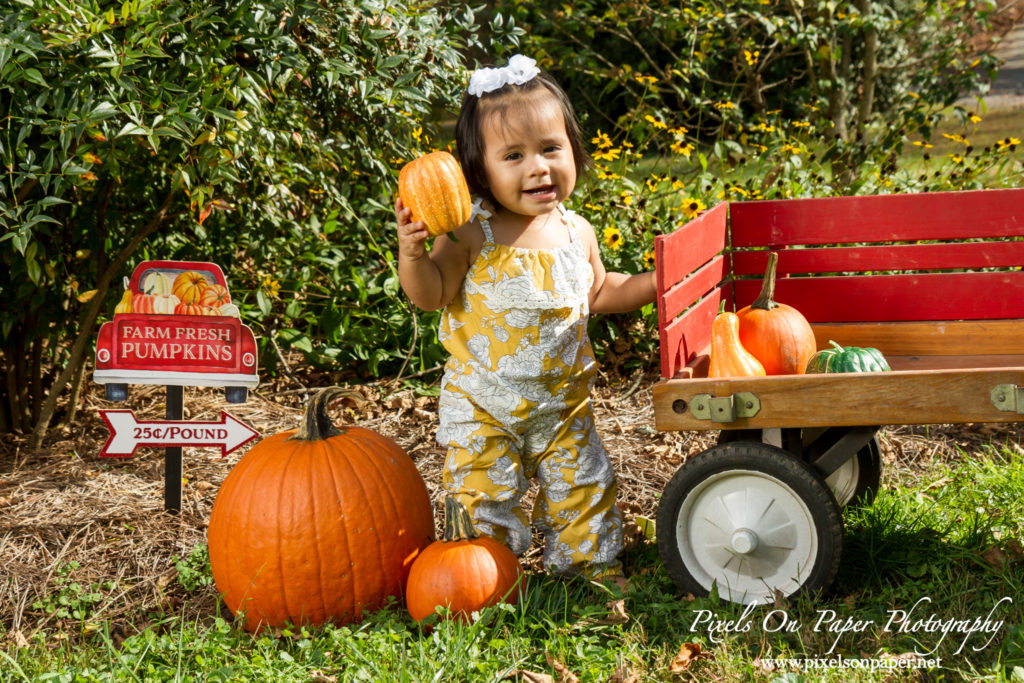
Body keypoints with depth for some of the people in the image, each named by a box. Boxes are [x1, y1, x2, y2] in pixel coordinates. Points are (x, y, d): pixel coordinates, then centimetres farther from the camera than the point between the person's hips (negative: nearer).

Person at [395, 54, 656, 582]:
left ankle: (592, 565, 34)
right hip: (482, 407, -3)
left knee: (582, 489, 13)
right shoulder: (473, 235, -16)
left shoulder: (576, 233, -2)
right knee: (484, 497, 4)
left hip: (563, 405, 4)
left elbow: (598, 294, 15)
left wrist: (658, 281, 8)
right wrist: (412, 253, -32)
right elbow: (430, 294, -14)